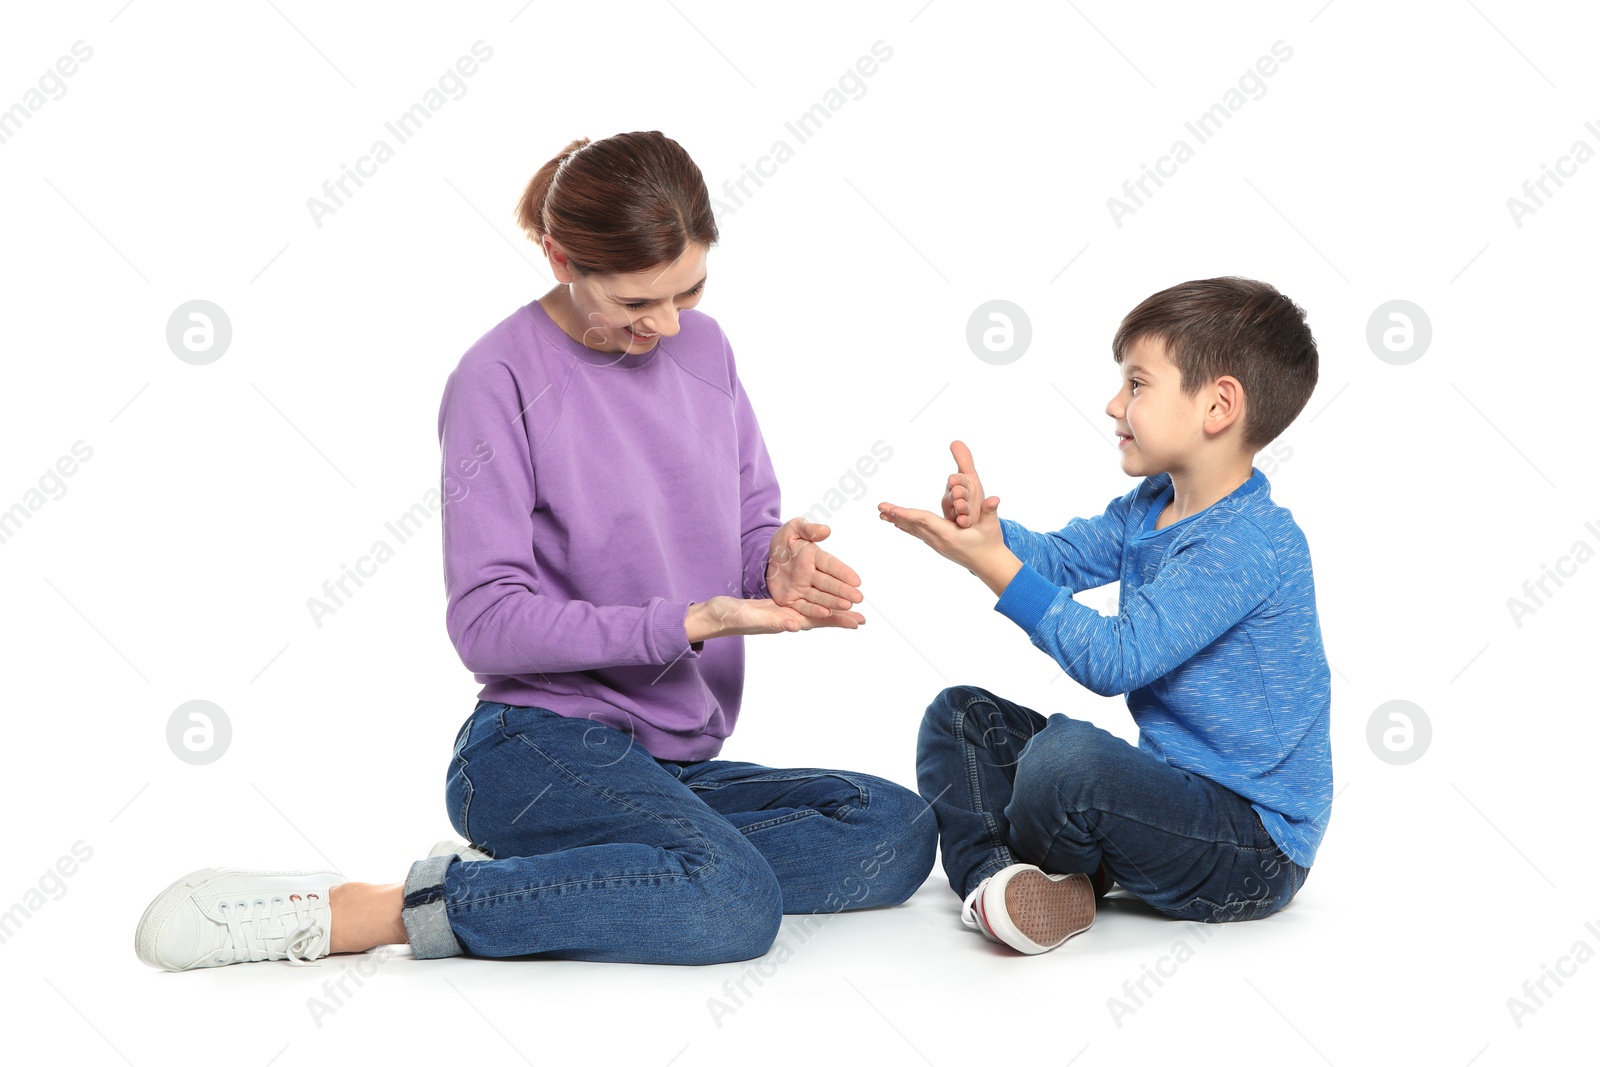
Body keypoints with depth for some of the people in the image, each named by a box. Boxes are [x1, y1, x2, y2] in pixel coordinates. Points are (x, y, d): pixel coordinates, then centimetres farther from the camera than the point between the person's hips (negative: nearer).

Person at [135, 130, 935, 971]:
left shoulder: (703, 347, 10)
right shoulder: (500, 378, -11)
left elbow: (751, 527, 14)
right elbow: (486, 624, -14)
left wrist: (776, 562, -11)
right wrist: (688, 621, -21)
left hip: (672, 765, 8)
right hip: (540, 751, -8)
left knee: (898, 831, -12)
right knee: (733, 903, -32)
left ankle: (525, 875, -10)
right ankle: (347, 913, -22)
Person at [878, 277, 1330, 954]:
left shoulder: (1253, 544, -23)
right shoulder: (1150, 506, 8)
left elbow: (1115, 659, -28)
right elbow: (1058, 558, 6)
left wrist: (993, 565, -28)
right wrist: (987, 530, -16)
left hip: (1254, 847, -10)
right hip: (1176, 789, 10)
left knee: (1067, 756, -37)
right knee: (959, 717, 10)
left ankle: (1031, 868, -3)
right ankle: (991, 876, -15)